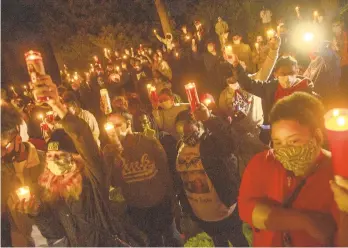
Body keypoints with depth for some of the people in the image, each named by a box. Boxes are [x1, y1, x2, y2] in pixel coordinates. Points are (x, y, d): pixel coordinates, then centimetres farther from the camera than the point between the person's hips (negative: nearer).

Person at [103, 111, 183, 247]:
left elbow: (165, 170, -6)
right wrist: (117, 151, -28)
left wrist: (169, 199, -4)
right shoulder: (109, 150, -10)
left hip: (160, 202, -1)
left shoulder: (150, 142, -14)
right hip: (135, 207, 1)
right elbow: (114, 182, -19)